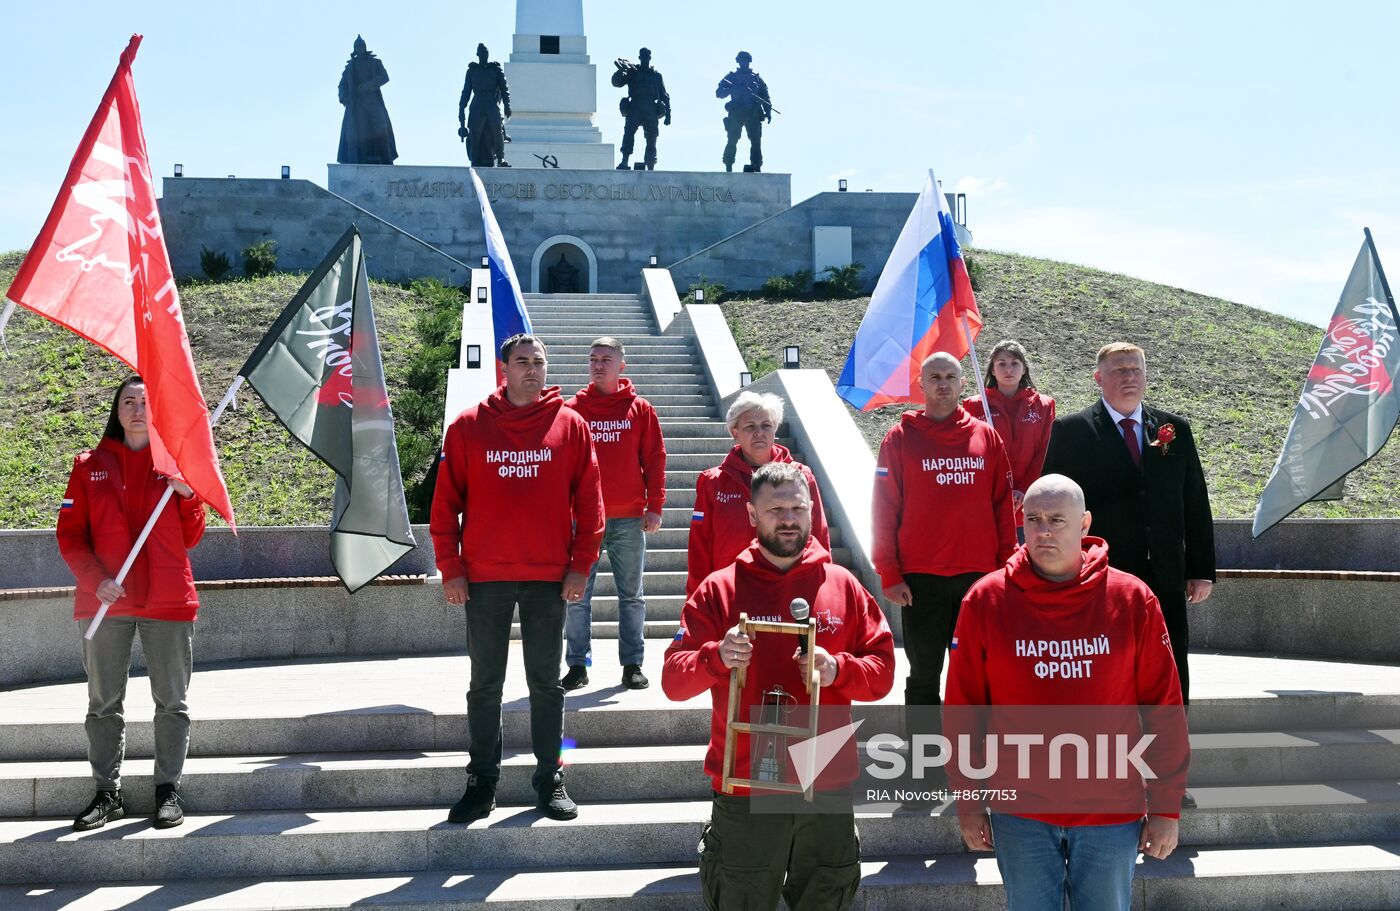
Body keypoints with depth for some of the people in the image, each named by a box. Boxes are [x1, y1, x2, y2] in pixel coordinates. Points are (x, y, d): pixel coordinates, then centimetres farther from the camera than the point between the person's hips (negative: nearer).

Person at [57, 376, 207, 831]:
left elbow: (190, 538, 7)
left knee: (172, 701, 3)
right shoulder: (91, 465, 6)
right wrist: (96, 579, -13)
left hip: (168, 602, 0)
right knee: (104, 703, 7)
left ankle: (168, 790, 12)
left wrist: (189, 495, -10)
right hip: (104, 603, 1)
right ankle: (107, 793, 16)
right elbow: (70, 534, 2)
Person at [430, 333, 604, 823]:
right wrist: (450, 569, -4)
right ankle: (482, 780, 18)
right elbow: (445, 502, 1)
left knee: (546, 681, 10)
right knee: (485, 683, 8)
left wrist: (580, 565, -3)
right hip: (484, 577, 0)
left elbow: (589, 501, 2)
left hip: (549, 578, 0)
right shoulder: (468, 426, 0)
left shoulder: (571, 425, 1)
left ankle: (550, 778, 20)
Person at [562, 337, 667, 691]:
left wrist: (654, 506, -2)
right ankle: (577, 665, 11)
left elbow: (655, 459, 3)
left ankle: (632, 665, 15)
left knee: (631, 596, 7)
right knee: (578, 596, 3)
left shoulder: (640, 409, 3)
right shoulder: (572, 409, 3)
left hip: (629, 518, 0)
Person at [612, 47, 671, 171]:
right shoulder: (632, 72, 16)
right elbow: (616, 83, 5)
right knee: (629, 131, -22)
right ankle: (624, 162, -31)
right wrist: (621, 71, -15)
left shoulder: (656, 75, 20)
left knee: (651, 138, -1)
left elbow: (664, 96, 19)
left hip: (651, 111, 2)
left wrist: (668, 114, 8)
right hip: (634, 108, -2)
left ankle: (651, 167, 3)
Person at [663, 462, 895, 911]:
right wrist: (717, 657, -27)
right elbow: (673, 680, -7)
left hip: (828, 786, 2)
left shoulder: (844, 587, 5)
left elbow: (883, 670, 3)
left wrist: (836, 669, -17)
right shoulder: (719, 590, -2)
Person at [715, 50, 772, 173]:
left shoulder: (757, 78, 15)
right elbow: (719, 93, 4)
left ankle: (757, 167, -3)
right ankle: (728, 167, 2)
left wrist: (768, 111, 1)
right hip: (736, 114, -1)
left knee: (756, 142, -5)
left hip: (753, 115, 1)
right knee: (732, 141, -5)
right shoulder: (731, 77, 11)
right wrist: (731, 89, -14)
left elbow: (765, 97, 14)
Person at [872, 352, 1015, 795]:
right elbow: (884, 509, -1)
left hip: (981, 575, 2)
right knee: (924, 675, 4)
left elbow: (1002, 507, 8)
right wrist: (889, 574, -7)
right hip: (922, 579, -2)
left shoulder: (987, 437, 8)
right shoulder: (901, 438, 2)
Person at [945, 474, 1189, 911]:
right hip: (1020, 813, 0)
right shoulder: (985, 600, -5)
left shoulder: (1133, 600, -5)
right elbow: (963, 708, 0)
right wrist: (969, 800, 0)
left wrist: (1166, 808, 0)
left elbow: (1164, 708, -1)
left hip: (1112, 811, 0)